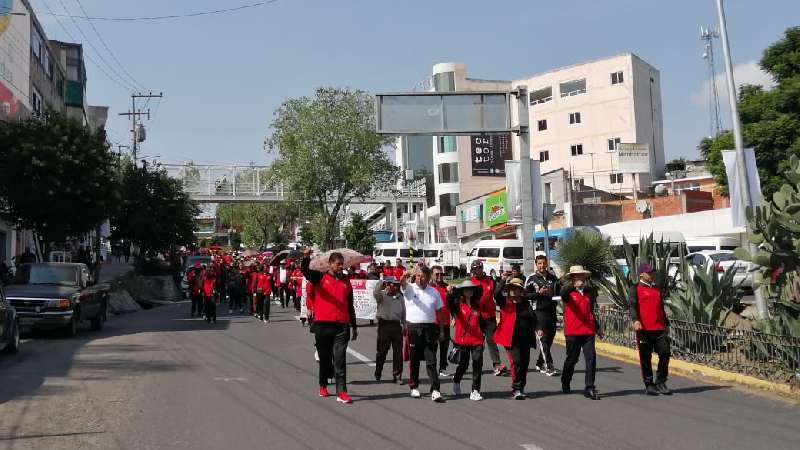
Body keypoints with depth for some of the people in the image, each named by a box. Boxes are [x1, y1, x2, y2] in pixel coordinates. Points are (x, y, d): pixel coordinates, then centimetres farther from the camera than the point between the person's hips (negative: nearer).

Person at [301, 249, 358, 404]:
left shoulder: (346, 282, 13)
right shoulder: (320, 277, 5)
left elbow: (350, 306, 17)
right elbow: (305, 271, -14)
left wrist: (354, 327, 17)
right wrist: (306, 257, -34)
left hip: (342, 326, 1)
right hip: (323, 324, -1)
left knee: (340, 359, -4)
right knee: (324, 358, 10)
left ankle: (341, 392, -7)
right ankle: (323, 386, 29)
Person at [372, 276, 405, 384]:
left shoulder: (400, 297, 15)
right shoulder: (382, 295, 2)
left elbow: (403, 313, 17)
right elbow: (375, 293, -22)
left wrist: (404, 325, 12)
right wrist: (381, 284, -29)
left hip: (397, 325, 3)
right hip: (384, 325, -3)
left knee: (398, 352, 1)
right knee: (382, 351, 3)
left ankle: (397, 375, 8)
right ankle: (377, 374, 18)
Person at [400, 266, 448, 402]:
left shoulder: (434, 292, 9)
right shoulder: (410, 288, 2)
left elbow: (439, 312, 13)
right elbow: (402, 285, -21)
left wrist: (441, 330, 9)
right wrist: (404, 277, -45)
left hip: (430, 329, 1)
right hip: (413, 328, -1)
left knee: (431, 361, -3)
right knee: (414, 361, 9)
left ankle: (435, 391, -6)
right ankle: (414, 387, 23)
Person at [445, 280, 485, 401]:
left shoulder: (477, 305, 10)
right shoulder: (458, 303, -2)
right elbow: (450, 304, -25)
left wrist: (483, 334, 18)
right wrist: (450, 294, -45)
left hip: (477, 339, 3)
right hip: (462, 339, -3)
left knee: (478, 363, -6)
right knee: (463, 364, 8)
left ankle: (475, 391, 2)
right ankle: (456, 382, 37)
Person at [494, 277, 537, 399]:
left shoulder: (526, 303, 11)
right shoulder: (505, 302, 1)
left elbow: (533, 318, 20)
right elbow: (497, 294, -19)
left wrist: (533, 330, 6)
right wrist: (503, 280, -19)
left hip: (525, 338, 4)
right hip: (511, 338, -4)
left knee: (525, 363, 8)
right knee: (516, 362, -14)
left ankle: (520, 388, 24)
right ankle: (516, 389, -5)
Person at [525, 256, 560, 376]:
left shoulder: (553, 277, 14)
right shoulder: (531, 279, 1)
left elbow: (559, 292, 24)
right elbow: (525, 294, -2)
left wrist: (552, 293, 2)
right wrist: (539, 293, -14)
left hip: (551, 312, 5)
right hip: (538, 313, -5)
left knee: (549, 340, 8)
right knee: (543, 340, -11)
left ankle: (540, 364, 24)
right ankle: (549, 367, -13)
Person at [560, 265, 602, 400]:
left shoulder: (589, 292, 14)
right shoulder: (568, 291, -1)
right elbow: (563, 293, -27)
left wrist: (597, 326, 27)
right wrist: (573, 285, -44)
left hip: (588, 331, 4)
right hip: (572, 332, -3)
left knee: (591, 359, -6)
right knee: (571, 359, 8)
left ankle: (590, 389, -1)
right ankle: (565, 384, 30)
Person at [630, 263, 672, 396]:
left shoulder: (657, 289, 19)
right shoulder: (636, 289, 1)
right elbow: (633, 306, -11)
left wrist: (666, 324, 24)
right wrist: (635, 320, -28)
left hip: (660, 329, 5)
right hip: (644, 329, -5)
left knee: (665, 354, 0)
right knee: (646, 358, 2)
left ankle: (660, 383, 15)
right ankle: (649, 385, 12)